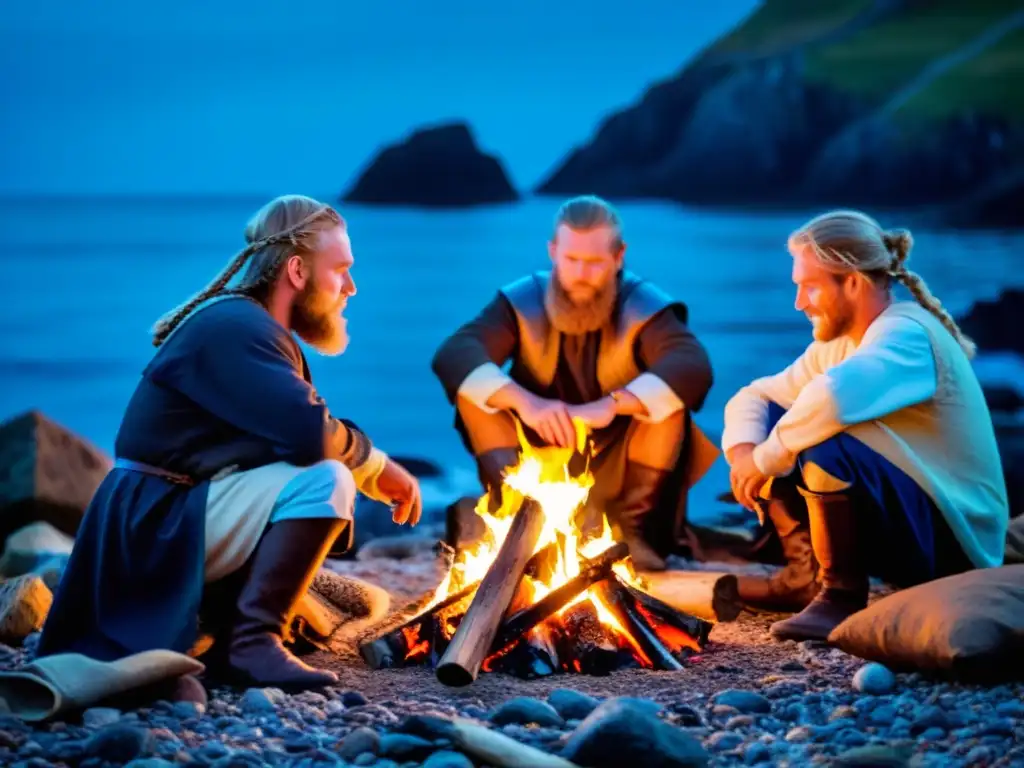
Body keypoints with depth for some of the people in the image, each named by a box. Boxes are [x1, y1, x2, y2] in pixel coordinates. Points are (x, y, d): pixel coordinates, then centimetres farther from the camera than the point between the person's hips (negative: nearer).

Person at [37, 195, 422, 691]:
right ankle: (254, 641, -22)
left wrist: (380, 474, -2)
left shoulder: (254, 329, 15)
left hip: (173, 521, 10)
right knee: (326, 479, -23)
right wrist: (379, 468, -11)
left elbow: (298, 432, 13)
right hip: (157, 524, -10)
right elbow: (309, 433, -27)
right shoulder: (233, 328, -17)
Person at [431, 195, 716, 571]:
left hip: (617, 473, -1)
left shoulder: (646, 308, -9)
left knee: (667, 395, -26)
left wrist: (612, 404, -43)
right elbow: (452, 355, -22)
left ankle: (634, 531, -21)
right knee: (472, 387, -18)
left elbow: (694, 367, -28)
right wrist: (523, 401, -39)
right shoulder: (522, 302, -6)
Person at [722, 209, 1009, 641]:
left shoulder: (906, 333, -20)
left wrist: (765, 460, -25)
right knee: (766, 422, 5)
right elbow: (752, 397, 10)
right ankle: (806, 575, 3)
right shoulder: (838, 344, 7)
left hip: (954, 541, -9)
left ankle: (842, 594, -18)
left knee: (824, 439, -32)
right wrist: (743, 451, -13)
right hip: (901, 524, 9)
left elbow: (834, 396, -40)